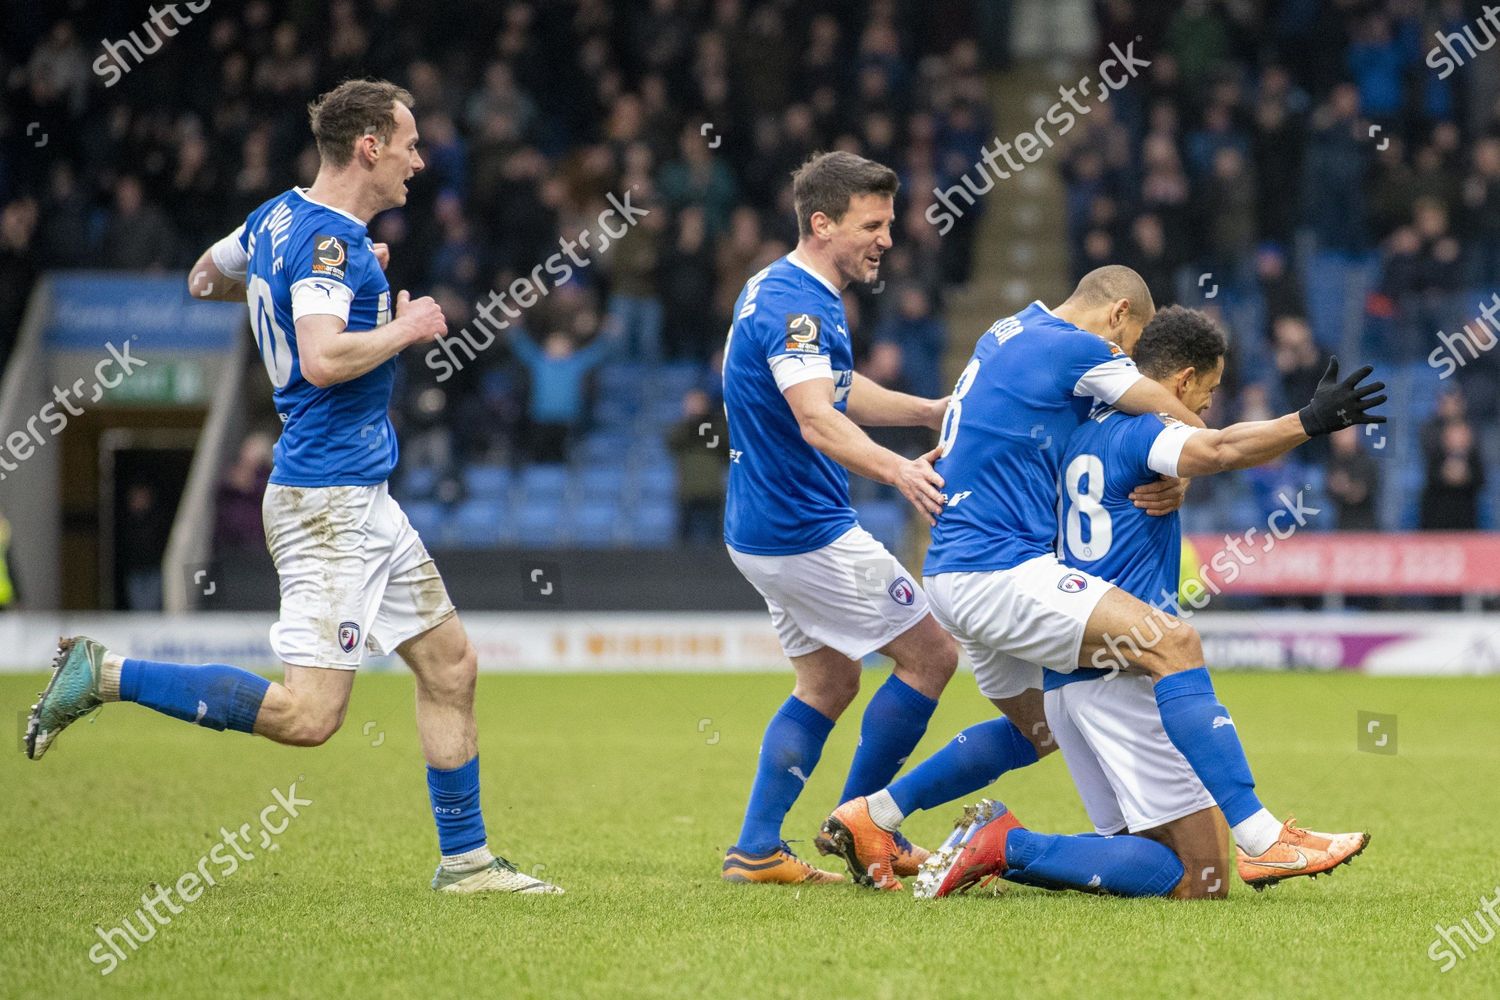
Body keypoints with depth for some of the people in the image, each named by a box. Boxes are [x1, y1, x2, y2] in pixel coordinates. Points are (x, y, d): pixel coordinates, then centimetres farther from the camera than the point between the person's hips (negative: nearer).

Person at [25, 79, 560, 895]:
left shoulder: (282, 217, 11)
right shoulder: (329, 239, -18)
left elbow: (203, 279, 28)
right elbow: (323, 359, -31)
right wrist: (406, 328, -14)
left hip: (361, 498, 11)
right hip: (328, 498, -11)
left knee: (449, 663, 12)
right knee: (307, 714, -13)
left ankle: (466, 859, 18)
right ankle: (105, 674, -8)